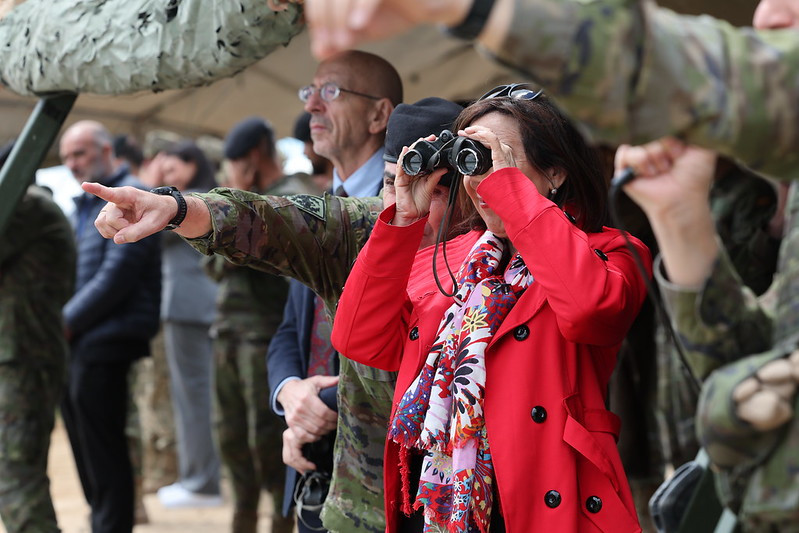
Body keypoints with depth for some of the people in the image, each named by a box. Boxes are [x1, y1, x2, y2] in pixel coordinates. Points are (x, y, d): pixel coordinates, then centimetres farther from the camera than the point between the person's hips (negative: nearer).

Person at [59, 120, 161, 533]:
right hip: (74, 344, 9)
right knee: (85, 449, 12)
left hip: (105, 342, -9)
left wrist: (68, 321, -13)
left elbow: (116, 275, -17)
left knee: (103, 451, -6)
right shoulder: (84, 206, 20)